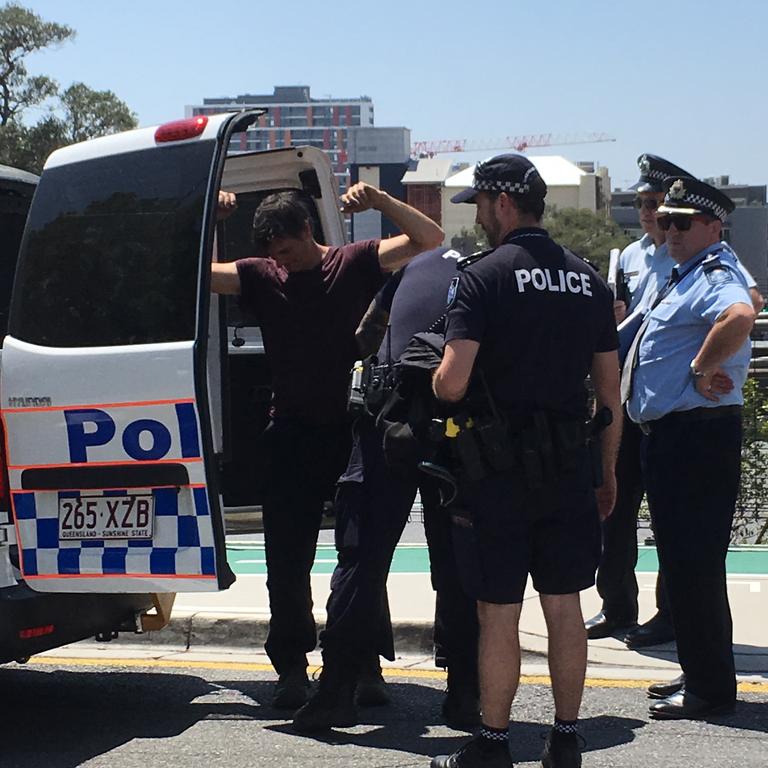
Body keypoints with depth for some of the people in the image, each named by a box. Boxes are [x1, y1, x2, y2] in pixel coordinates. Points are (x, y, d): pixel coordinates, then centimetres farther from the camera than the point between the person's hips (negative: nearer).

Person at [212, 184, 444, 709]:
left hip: (350, 430, -1)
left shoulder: (354, 264, 0)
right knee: (287, 561, 4)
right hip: (291, 435, 2)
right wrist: (210, 217, -9)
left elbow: (430, 239, -4)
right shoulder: (260, 276, 5)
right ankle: (292, 669, 14)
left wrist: (379, 200, -16)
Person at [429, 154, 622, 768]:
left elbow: (453, 384, -20)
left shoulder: (486, 277, -11)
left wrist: (437, 378, 3)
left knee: (498, 612, 4)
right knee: (564, 606, 12)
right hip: (569, 466, 5)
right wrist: (607, 471, 17)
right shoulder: (589, 280, 7)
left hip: (500, 469, -5)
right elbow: (609, 389, 9)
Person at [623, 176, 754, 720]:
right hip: (668, 434, 11)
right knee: (681, 558, 16)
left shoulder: (716, 277, -14)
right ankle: (699, 674, 26)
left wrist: (703, 368, -26)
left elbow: (741, 316, -37)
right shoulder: (685, 278, 19)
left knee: (694, 562, -7)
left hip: (699, 434, -11)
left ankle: (711, 688, 1)